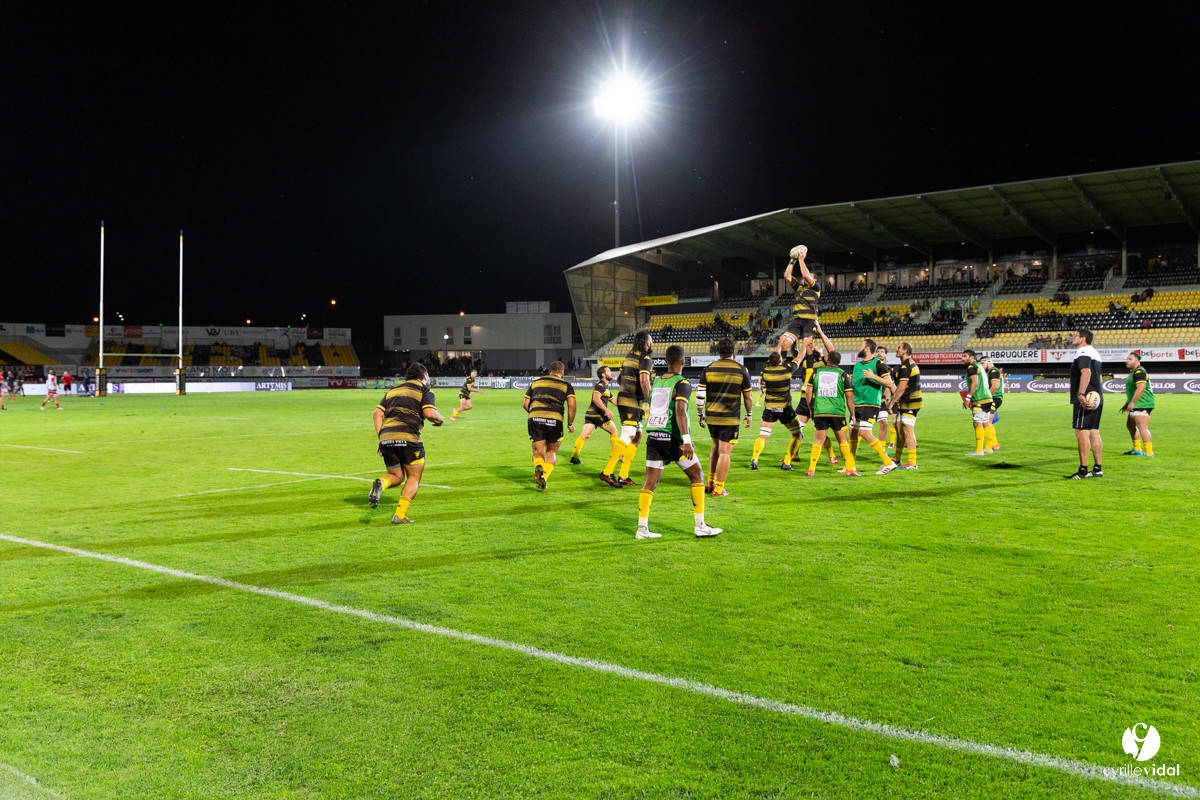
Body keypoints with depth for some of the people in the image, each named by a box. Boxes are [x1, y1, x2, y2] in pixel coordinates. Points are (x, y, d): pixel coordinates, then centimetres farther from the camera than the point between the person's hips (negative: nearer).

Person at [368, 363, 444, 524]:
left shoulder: (392, 391, 24)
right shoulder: (424, 391, 7)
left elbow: (378, 413, 14)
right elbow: (430, 413, -10)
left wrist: (381, 438, 15)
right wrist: (440, 419, 11)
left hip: (386, 438, 5)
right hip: (408, 438, -5)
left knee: (397, 476, 20)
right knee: (414, 478, 10)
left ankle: (380, 484, -13)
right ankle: (399, 515, -1)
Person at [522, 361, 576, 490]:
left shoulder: (536, 382, 22)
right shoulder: (566, 385, 14)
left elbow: (525, 403, 19)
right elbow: (571, 405, 1)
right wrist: (570, 424, 11)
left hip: (535, 419, 2)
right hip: (555, 420, -1)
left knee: (538, 452, 9)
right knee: (552, 451, 17)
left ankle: (538, 467, -25)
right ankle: (544, 477, -4)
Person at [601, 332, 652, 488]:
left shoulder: (629, 355, 17)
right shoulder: (645, 358, -10)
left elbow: (618, 379, 23)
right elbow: (644, 381, -23)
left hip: (623, 398, 9)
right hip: (632, 402, -9)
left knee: (637, 436, 12)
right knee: (627, 437, -11)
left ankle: (624, 476, 11)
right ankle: (607, 472, -15)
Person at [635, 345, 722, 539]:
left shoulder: (656, 381, 14)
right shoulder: (682, 383, -8)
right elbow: (680, 410, -22)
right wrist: (687, 440, -26)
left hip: (653, 436, 6)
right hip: (672, 438, -6)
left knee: (650, 482, 6)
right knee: (697, 476, 7)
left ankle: (642, 528, 2)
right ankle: (700, 525, 7)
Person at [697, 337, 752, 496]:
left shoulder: (708, 369, 1)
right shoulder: (741, 370, -4)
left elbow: (700, 395, -1)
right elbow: (747, 397, 2)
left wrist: (700, 414, 11)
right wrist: (749, 415, 16)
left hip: (711, 417, 4)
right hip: (729, 418, -4)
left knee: (716, 446, 23)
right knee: (724, 452, 0)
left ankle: (710, 482, 23)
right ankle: (718, 489, 2)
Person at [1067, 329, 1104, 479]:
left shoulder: (1083, 352, -11)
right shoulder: (1094, 352, 22)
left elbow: (1086, 373, -25)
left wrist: (1081, 394, -32)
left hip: (1084, 400, -10)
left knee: (1081, 432, -9)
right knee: (1094, 432, 11)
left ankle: (1083, 470, -11)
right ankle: (1098, 468, 13)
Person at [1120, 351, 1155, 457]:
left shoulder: (1139, 372, -14)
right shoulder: (1133, 372, 20)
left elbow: (1140, 388, -25)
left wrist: (1132, 403, -25)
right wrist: (1126, 404, 29)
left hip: (1142, 405, -12)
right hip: (1137, 405, 12)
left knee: (1142, 428, -15)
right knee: (1130, 425, 22)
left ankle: (1149, 453, -16)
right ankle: (1137, 449, 32)